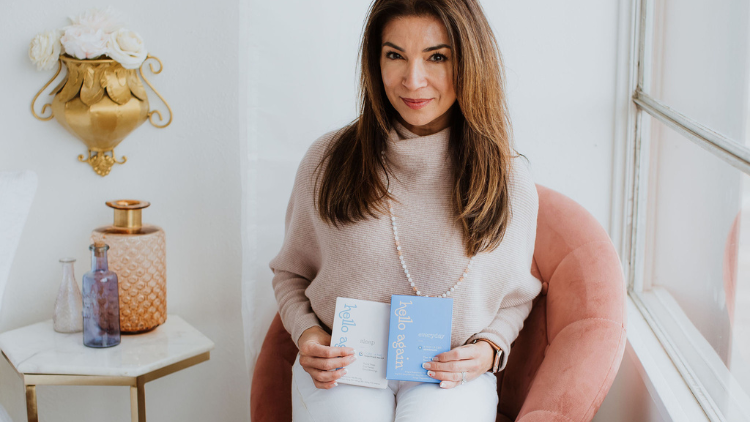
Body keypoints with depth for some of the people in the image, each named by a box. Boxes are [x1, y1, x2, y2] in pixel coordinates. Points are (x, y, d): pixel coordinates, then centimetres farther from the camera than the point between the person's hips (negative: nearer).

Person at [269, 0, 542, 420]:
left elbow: (517, 296, 15)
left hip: (450, 373, 0)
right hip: (341, 366, 1)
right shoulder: (329, 159, 1)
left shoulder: (510, 180, 1)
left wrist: (489, 347, -5)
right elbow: (291, 272, 14)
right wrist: (306, 334, -4)